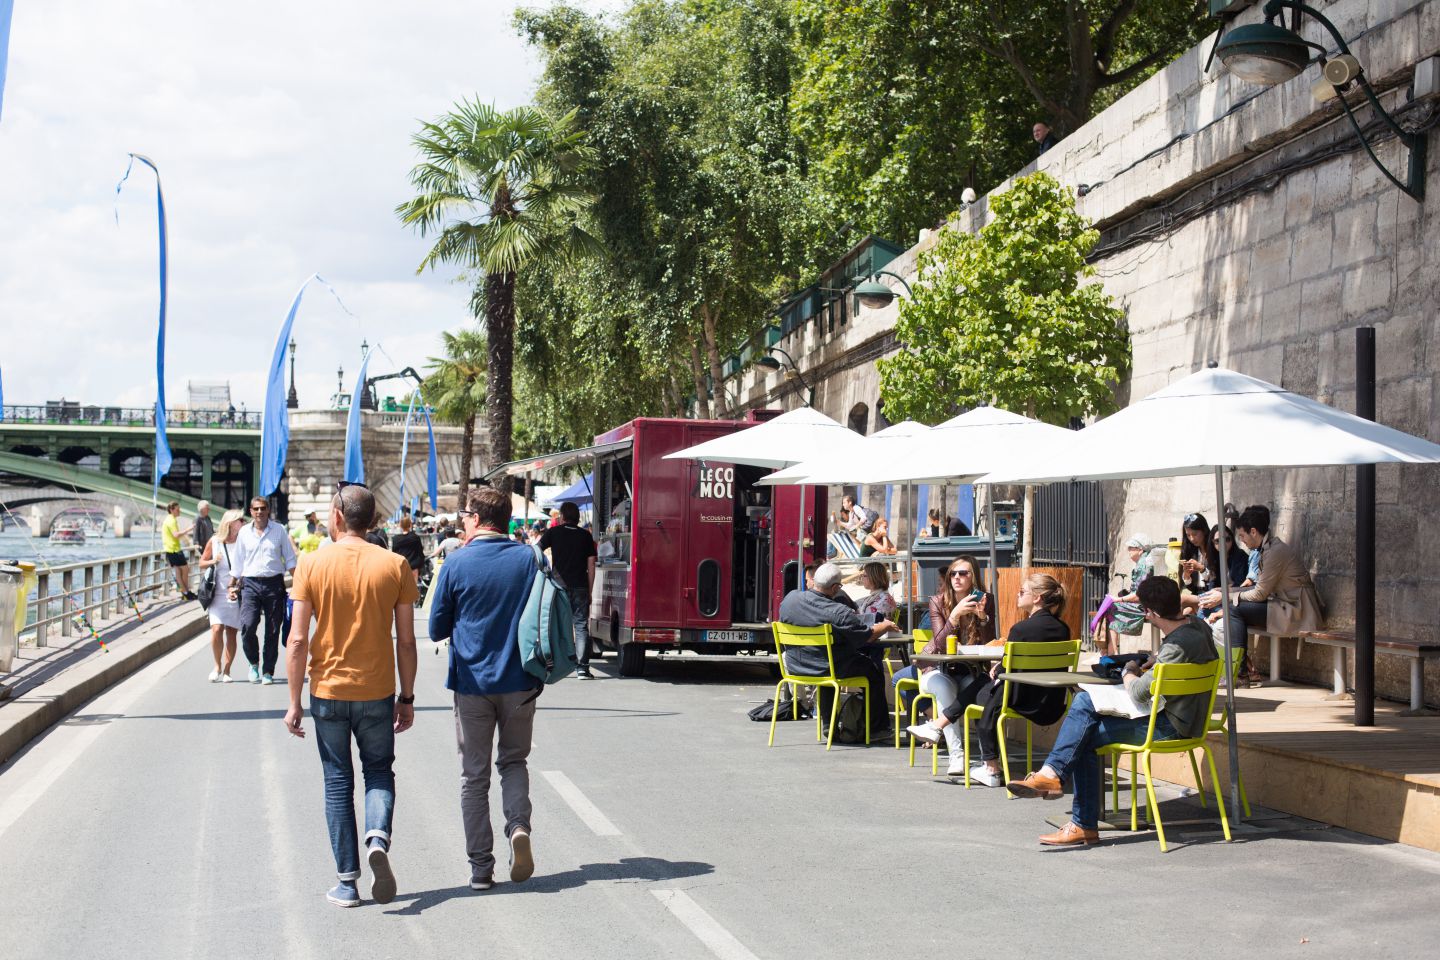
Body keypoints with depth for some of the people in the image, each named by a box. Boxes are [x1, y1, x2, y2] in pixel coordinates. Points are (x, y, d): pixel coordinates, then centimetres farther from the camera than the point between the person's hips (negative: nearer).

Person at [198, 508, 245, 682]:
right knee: (216, 629, -13)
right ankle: (217, 666, 8)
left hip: (236, 594, 1)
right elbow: (202, 563, 11)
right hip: (218, 593, -1)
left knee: (231, 633, 1)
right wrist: (213, 561, -10)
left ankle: (226, 671, 11)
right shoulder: (214, 541, 2)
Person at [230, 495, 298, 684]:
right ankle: (254, 663, 8)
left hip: (274, 584, 0)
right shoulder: (244, 532, 8)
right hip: (251, 584, 0)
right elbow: (237, 562, 14)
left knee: (272, 631, 3)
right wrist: (232, 585, 12)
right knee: (247, 626, -16)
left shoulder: (278, 530, 4)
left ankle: (268, 671, 14)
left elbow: (290, 559, 8)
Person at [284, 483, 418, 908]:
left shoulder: (313, 565, -7)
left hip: (328, 690, 0)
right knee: (379, 772, 17)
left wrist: (294, 701, 0)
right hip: (377, 692, 1)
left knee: (337, 781, 11)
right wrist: (407, 698, 8)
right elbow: (406, 641, -2)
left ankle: (347, 882, 11)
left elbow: (297, 641, -8)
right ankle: (378, 838, -11)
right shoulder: (394, 566, -4)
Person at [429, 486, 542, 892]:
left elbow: (437, 629, -1)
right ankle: (518, 826, -6)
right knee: (514, 760, 19)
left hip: (472, 682, -1)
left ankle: (480, 867, 10)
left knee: (475, 775, 9)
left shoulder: (457, 564, -8)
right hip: (519, 682, 2)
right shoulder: (529, 558, -3)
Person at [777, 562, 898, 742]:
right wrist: (885, 626, 8)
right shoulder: (839, 613, -25)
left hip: (795, 666, 6)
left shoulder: (790, 598, -9)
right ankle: (876, 728, 23)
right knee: (874, 670, 16)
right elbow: (868, 634, -15)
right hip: (830, 670, -6)